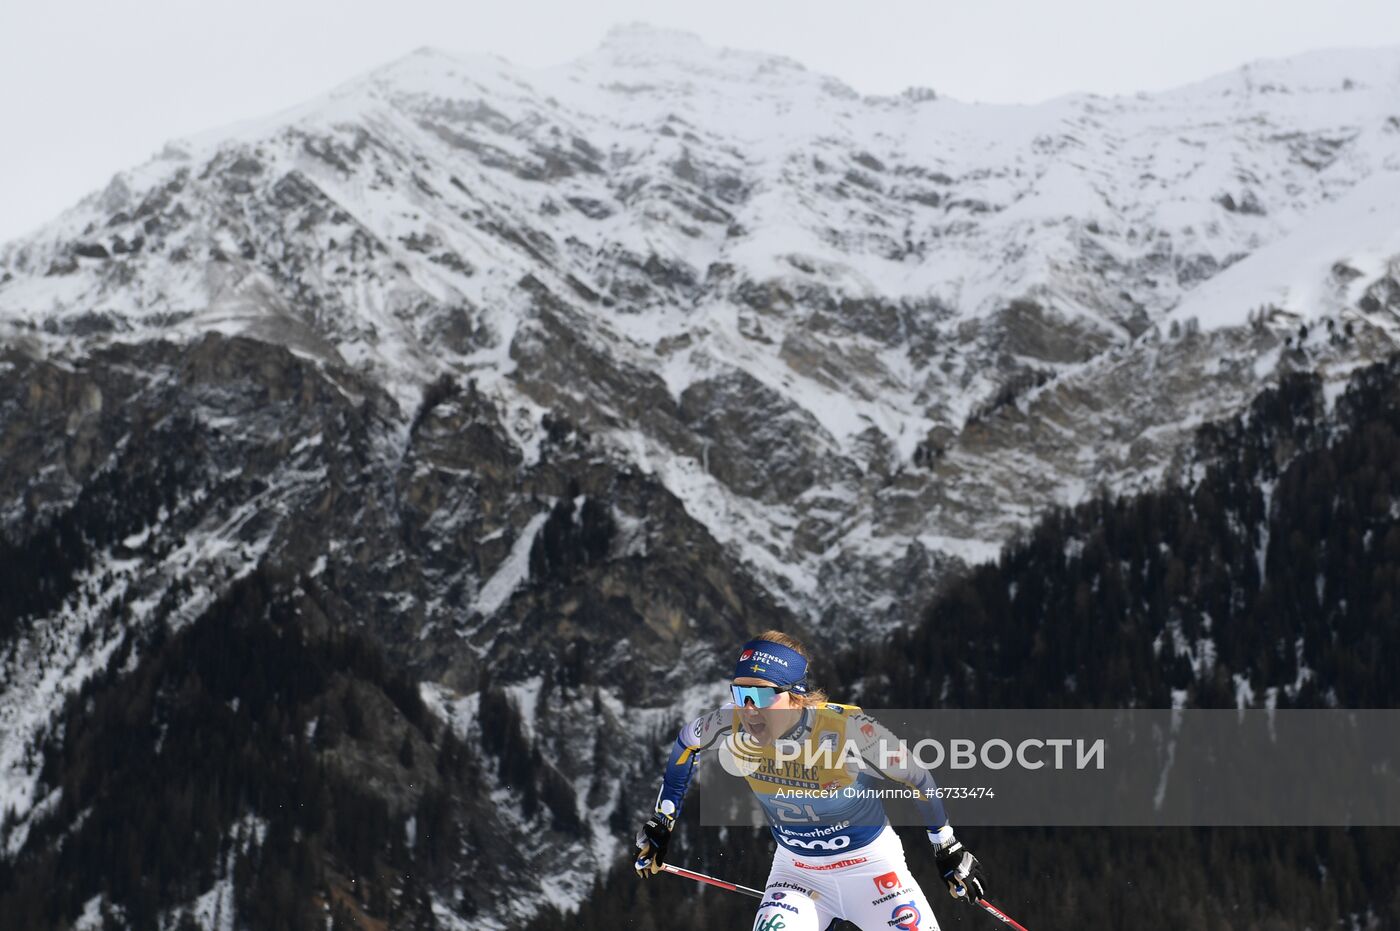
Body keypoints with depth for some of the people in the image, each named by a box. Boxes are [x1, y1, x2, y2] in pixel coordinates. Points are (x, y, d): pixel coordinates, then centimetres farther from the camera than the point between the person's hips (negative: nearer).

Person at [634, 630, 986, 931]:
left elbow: (918, 778, -13)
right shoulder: (733, 727, -20)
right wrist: (662, 819, 6)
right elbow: (687, 740, 5)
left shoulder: (848, 729, -31)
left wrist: (949, 849, -2)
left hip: (871, 866, -2)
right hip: (796, 871, 2)